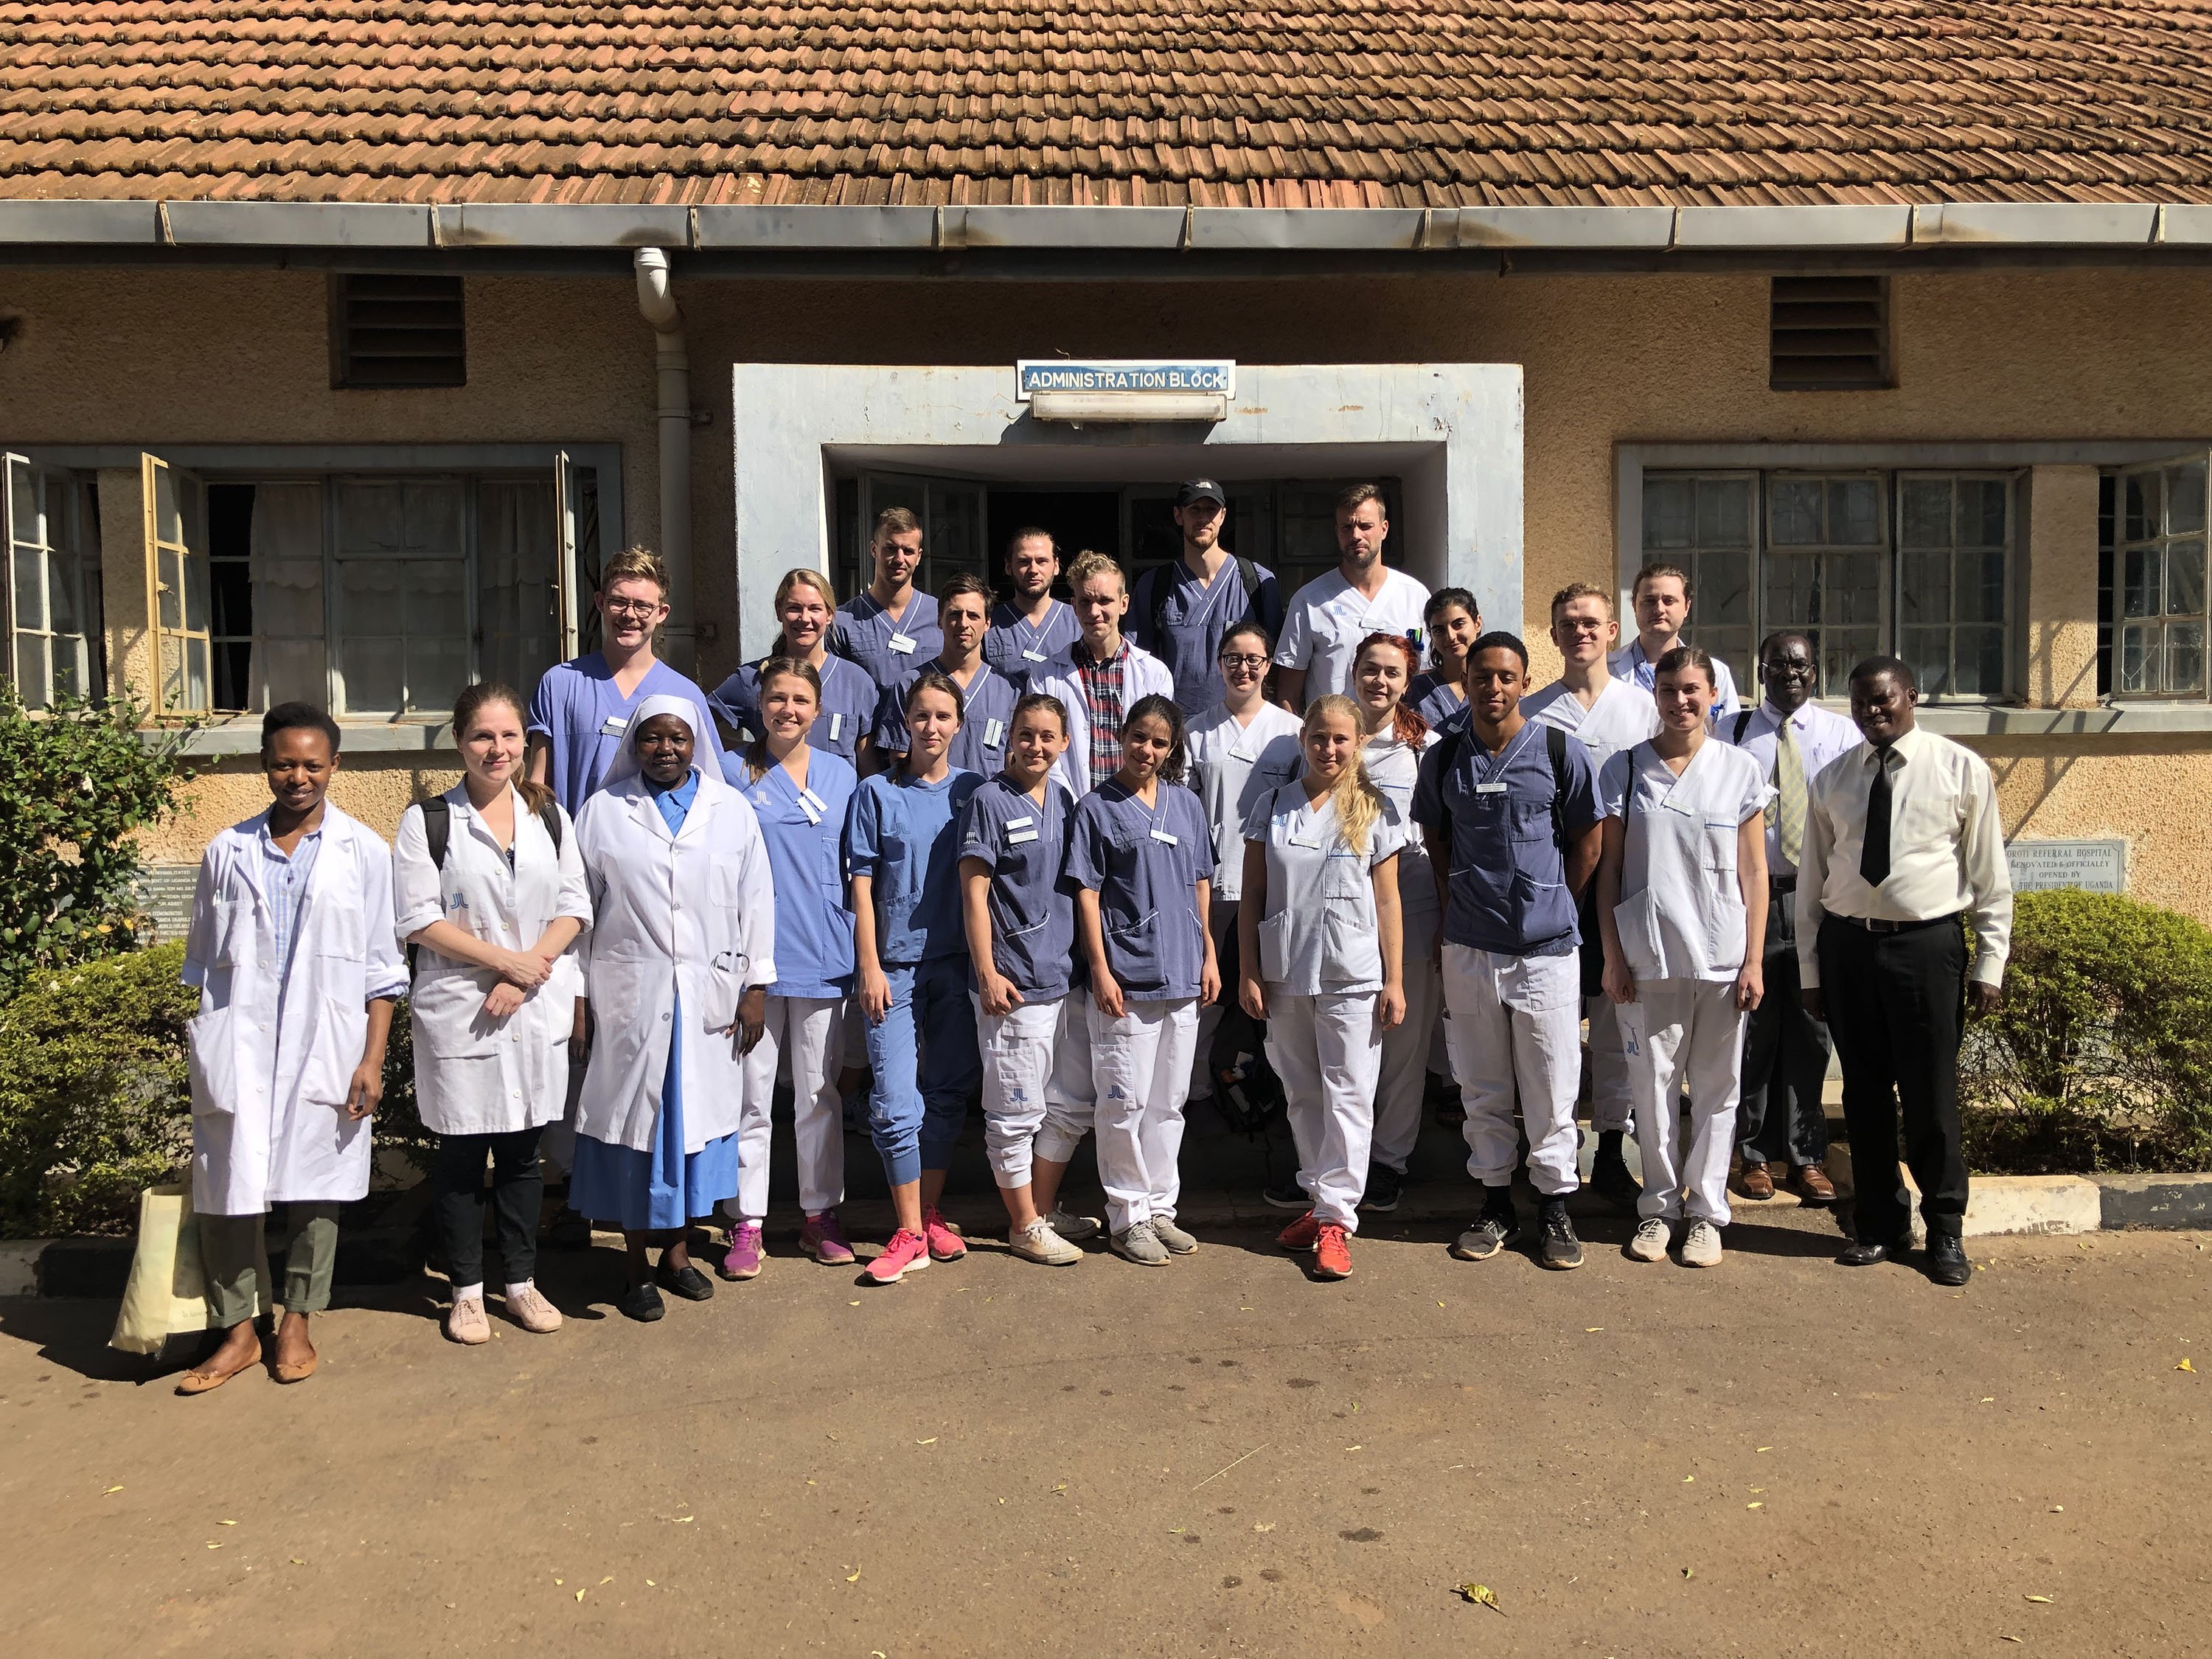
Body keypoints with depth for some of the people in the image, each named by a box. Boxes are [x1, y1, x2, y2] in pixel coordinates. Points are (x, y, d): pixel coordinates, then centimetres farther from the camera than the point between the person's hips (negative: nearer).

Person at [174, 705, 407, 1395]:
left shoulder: (364, 853, 3)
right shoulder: (228, 852, 7)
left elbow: (382, 970, 3)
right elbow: (202, 958, 14)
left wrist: (372, 1060, -2)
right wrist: (206, 1053, 11)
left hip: (325, 1050, -1)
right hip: (238, 1048, 1)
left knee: (315, 1190, 7)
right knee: (228, 1189, 1)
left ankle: (297, 1323, 24)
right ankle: (237, 1330, 18)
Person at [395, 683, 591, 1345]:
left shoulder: (550, 817, 8)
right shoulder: (427, 821, -2)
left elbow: (575, 908, 5)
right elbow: (420, 919, -8)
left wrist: (529, 969, -10)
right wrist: (504, 960, -14)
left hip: (538, 1010, 3)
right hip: (458, 1011, -2)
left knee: (522, 1150, 11)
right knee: (461, 1154, 7)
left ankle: (521, 1282, 23)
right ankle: (466, 1290, 20)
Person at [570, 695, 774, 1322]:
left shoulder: (732, 810, 8)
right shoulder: (602, 812, 4)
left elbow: (755, 902, 7)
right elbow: (577, 908, 3)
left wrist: (757, 987, 3)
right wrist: (576, 993, -2)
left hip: (710, 998, 2)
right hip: (629, 997, -2)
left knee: (698, 1120, 8)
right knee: (635, 1125, 4)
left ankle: (677, 1252, 25)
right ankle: (638, 1266, 18)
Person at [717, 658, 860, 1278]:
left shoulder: (841, 774, 9)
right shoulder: (732, 772, 2)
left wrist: (862, 951, 9)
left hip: (823, 958, 2)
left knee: (820, 1093, 10)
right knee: (750, 1095, 3)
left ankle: (819, 1214, 21)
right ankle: (746, 1222, 14)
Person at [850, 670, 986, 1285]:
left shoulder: (974, 791, 7)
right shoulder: (877, 793, 2)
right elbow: (862, 885, 0)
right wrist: (869, 967, -6)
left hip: (957, 963, 2)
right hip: (895, 964, -2)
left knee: (948, 1095, 8)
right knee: (895, 1102, -6)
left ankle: (930, 1217, 22)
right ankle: (910, 1234, 4)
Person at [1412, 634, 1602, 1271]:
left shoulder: (1561, 752, -3)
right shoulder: (1443, 758, 4)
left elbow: (1588, 843, 5)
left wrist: (1550, 905, 5)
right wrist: (1454, 909, 7)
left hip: (1547, 949, -2)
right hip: (1469, 950, 3)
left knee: (1551, 1088, 4)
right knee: (1482, 1088, 12)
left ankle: (1555, 1208, 20)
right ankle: (1495, 1205, 25)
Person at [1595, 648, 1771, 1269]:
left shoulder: (1740, 770, 2)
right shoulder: (1624, 770, 2)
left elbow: (1754, 872, 4)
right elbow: (1609, 869, 4)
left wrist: (1753, 960, -1)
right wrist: (1613, 956, -1)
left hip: (1722, 958, 0)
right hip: (1647, 957, 0)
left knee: (1717, 1088, 7)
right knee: (1653, 1085, 7)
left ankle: (1706, 1211, 21)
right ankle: (1659, 1207, 22)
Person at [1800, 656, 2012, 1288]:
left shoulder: (1961, 769, -1)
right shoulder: (1831, 780, 7)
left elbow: (1989, 873, 1)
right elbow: (1812, 878, 9)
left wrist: (1990, 963, -2)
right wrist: (1811, 969, 7)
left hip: (1927, 944, -3)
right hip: (1847, 944, 3)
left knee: (1931, 1095, 2)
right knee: (1865, 1093, 11)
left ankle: (1945, 1231, 20)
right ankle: (1880, 1224, 25)